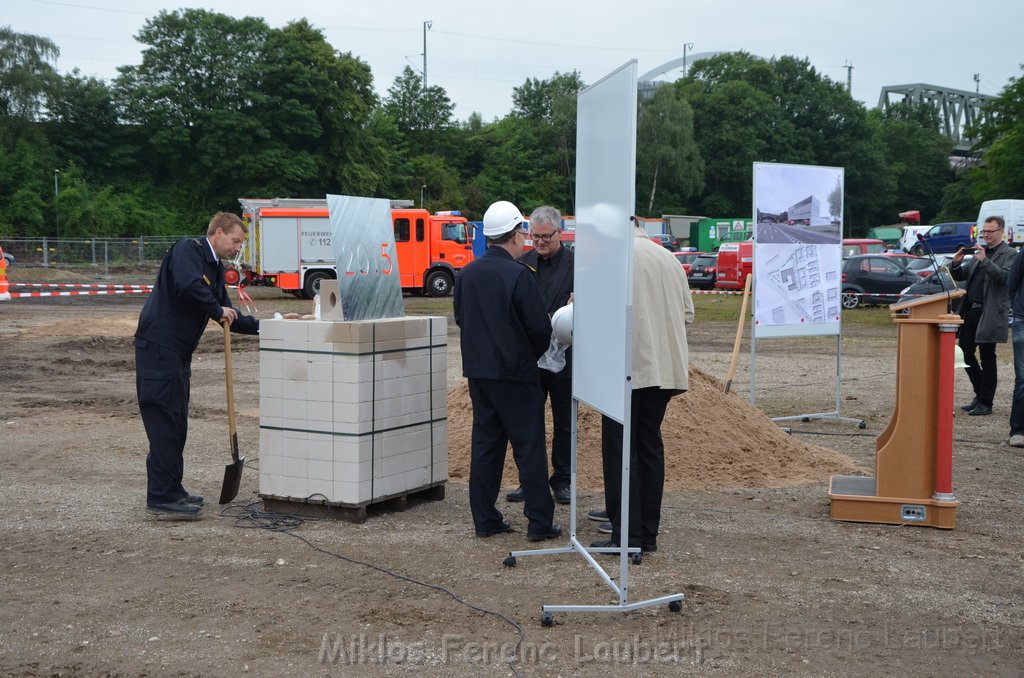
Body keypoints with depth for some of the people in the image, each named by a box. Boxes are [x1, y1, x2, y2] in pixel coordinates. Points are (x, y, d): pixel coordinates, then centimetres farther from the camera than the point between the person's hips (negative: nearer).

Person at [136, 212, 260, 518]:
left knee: (176, 423, 14)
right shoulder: (188, 249, -9)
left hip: (178, 352, 10)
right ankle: (161, 498, -7)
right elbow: (187, 285, -29)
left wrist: (260, 326, 13)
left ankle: (172, 491, 22)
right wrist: (218, 310, -15)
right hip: (158, 346, -10)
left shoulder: (215, 269, 19)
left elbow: (227, 317, 24)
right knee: (164, 421, -9)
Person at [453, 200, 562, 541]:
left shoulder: (467, 274, 4)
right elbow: (540, 327, -14)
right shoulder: (518, 275, -16)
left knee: (485, 443, 11)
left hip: (477, 370, 6)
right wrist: (533, 354, 6)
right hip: (515, 373, -6)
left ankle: (485, 519, 15)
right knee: (529, 448, 1)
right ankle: (540, 522, 4)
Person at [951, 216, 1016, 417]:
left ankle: (986, 403, 6)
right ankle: (980, 395, 22)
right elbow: (960, 276, 17)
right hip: (970, 310, 7)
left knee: (987, 358, -1)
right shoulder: (979, 252, 17)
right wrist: (956, 263, -3)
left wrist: (984, 260, -24)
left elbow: (1006, 276, -19)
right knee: (965, 352, 7)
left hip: (989, 314, -7)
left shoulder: (1009, 254, -3)